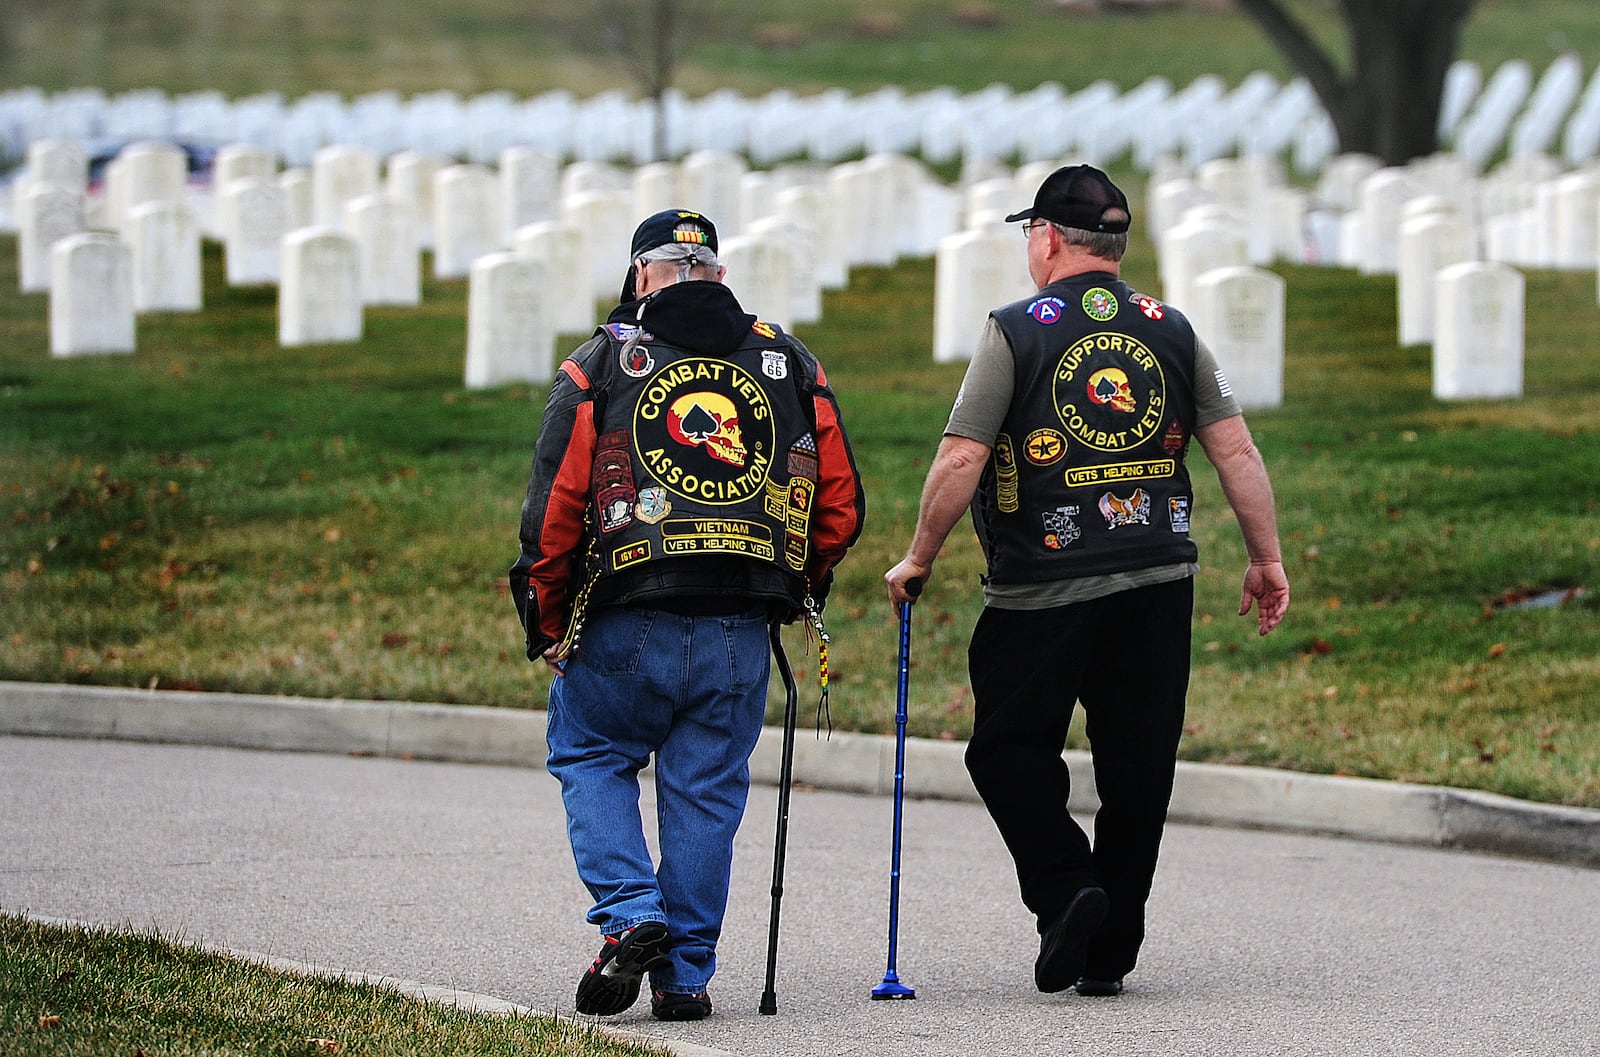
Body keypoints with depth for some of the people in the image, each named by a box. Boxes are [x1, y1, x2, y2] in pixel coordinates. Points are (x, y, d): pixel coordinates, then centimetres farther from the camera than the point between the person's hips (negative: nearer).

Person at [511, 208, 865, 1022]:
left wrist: (547, 622, 5)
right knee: (706, 790, 10)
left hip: (628, 629, -2)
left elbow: (554, 505, -5)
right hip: (739, 639, 2)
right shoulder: (790, 365, 9)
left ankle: (629, 915, -3)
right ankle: (685, 976, 9)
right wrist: (798, 588, 23)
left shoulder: (603, 364, -1)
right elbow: (842, 504, 8)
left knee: (590, 758, 16)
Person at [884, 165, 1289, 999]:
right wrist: (1266, 558, 11)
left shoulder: (1017, 331, -5)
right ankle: (1109, 950, 12)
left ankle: (1064, 887, -10)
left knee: (1010, 746, 10)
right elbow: (1236, 450, 4)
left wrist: (919, 558, 0)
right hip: (1159, 582, 4)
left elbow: (960, 461, -10)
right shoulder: (1171, 331, 7)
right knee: (1136, 764, 9)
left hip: (1043, 587, -4)